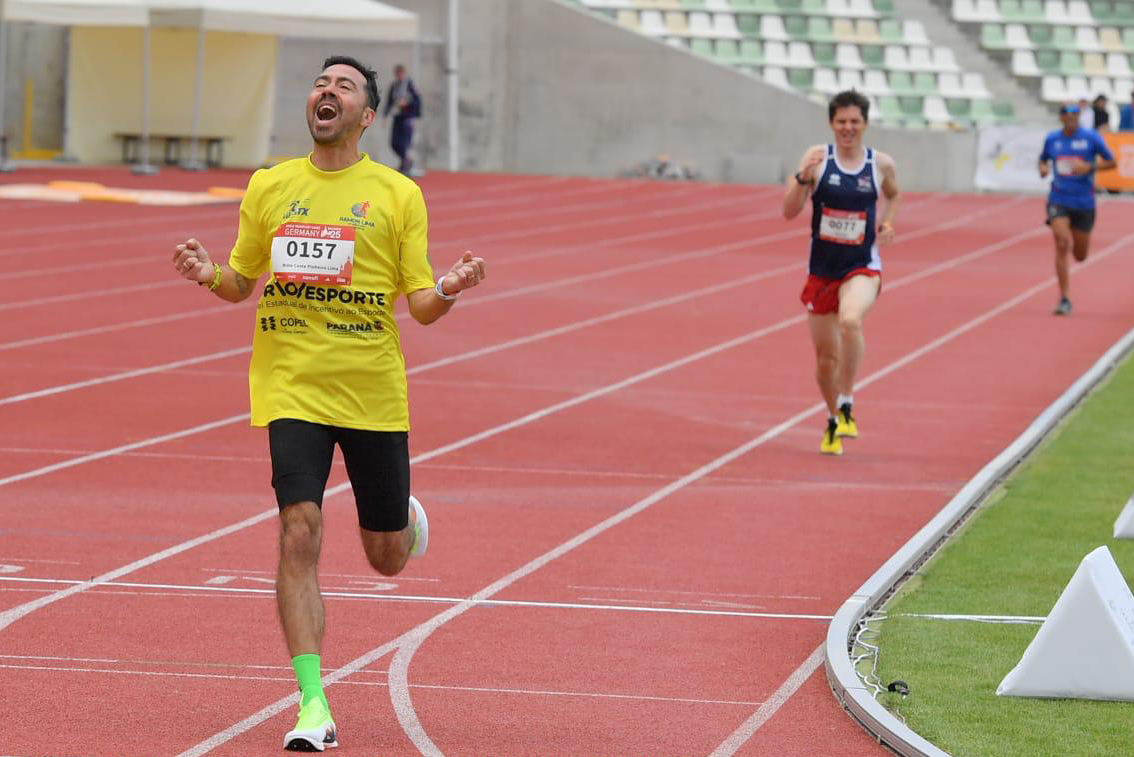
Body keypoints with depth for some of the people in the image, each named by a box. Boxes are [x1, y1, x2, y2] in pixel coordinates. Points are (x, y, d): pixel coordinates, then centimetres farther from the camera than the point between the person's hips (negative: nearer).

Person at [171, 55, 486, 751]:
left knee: (388, 557, 9)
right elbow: (242, 283, 16)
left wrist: (450, 290, -21)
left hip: (374, 395, 0)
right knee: (300, 531, -17)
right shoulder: (270, 186, 7)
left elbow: (421, 304, 1)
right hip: (292, 390, 0)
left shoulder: (398, 194, 1)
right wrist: (208, 274, -6)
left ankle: (406, 516, 48)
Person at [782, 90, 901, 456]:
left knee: (850, 320, -33)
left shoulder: (882, 164, -2)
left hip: (862, 267, -1)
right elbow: (789, 212, -11)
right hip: (821, 269, 1)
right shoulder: (818, 157, -6)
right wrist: (803, 177, -27)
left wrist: (887, 222, 2)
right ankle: (833, 422, 35)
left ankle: (846, 404, -19)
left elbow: (893, 194, 22)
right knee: (826, 354, 10)